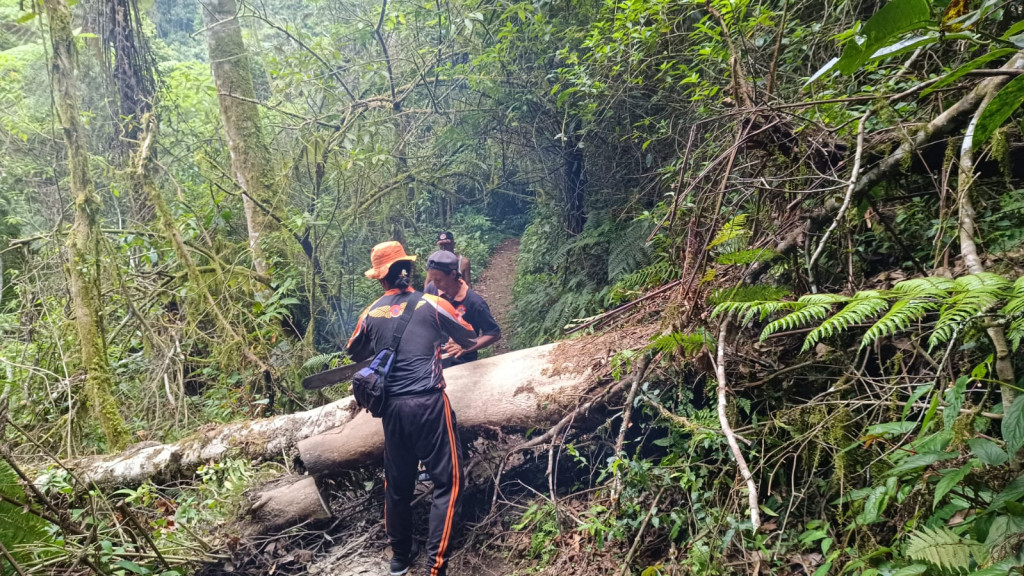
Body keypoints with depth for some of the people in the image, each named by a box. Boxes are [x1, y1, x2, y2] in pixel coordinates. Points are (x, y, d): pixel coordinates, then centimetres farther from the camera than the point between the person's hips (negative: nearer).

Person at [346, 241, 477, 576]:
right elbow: (470, 340, 13)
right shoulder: (432, 304, 0)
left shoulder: (372, 313, 7)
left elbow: (355, 354, 25)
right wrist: (442, 336, 32)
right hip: (428, 402, -4)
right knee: (447, 482, 3)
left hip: (393, 406, 4)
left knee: (397, 483, 17)